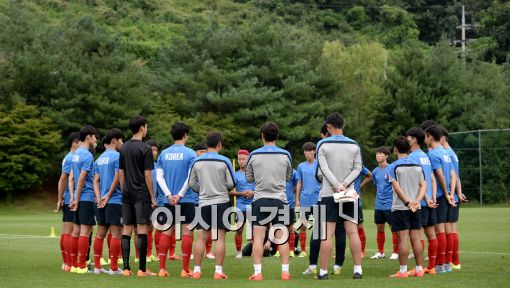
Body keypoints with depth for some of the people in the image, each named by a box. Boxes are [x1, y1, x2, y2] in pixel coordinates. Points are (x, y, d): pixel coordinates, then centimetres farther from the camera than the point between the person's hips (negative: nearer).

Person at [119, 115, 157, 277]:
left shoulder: (124, 148, 9)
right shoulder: (145, 149, -9)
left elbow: (121, 173, 11)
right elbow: (147, 174, -12)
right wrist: (153, 197, -6)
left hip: (127, 194, 6)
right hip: (142, 194, -6)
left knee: (127, 229, 6)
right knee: (142, 228, -5)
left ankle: (126, 268, 5)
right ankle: (142, 268, -6)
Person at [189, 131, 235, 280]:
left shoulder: (197, 162, 1)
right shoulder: (224, 161, -7)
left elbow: (192, 183, 6)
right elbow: (231, 184, -5)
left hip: (203, 203, 3)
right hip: (221, 202, -3)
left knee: (201, 238, 6)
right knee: (220, 238, -1)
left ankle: (196, 270, 6)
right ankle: (218, 271, -4)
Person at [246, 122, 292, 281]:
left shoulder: (254, 155, -2)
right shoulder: (285, 155, 0)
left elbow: (249, 178, 9)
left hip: (260, 200, -1)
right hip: (280, 200, 1)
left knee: (258, 237, -1)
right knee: (282, 237, 3)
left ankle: (257, 272, -5)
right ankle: (285, 272, 2)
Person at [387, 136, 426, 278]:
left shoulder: (393, 167, -5)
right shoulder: (417, 165, 10)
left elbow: (397, 187, -13)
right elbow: (423, 185, 3)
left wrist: (407, 202, -13)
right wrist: (416, 201, -6)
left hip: (400, 207, -5)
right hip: (416, 208, 5)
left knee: (403, 239, -5)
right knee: (416, 239, 7)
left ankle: (403, 271, -5)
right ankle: (419, 269, 9)